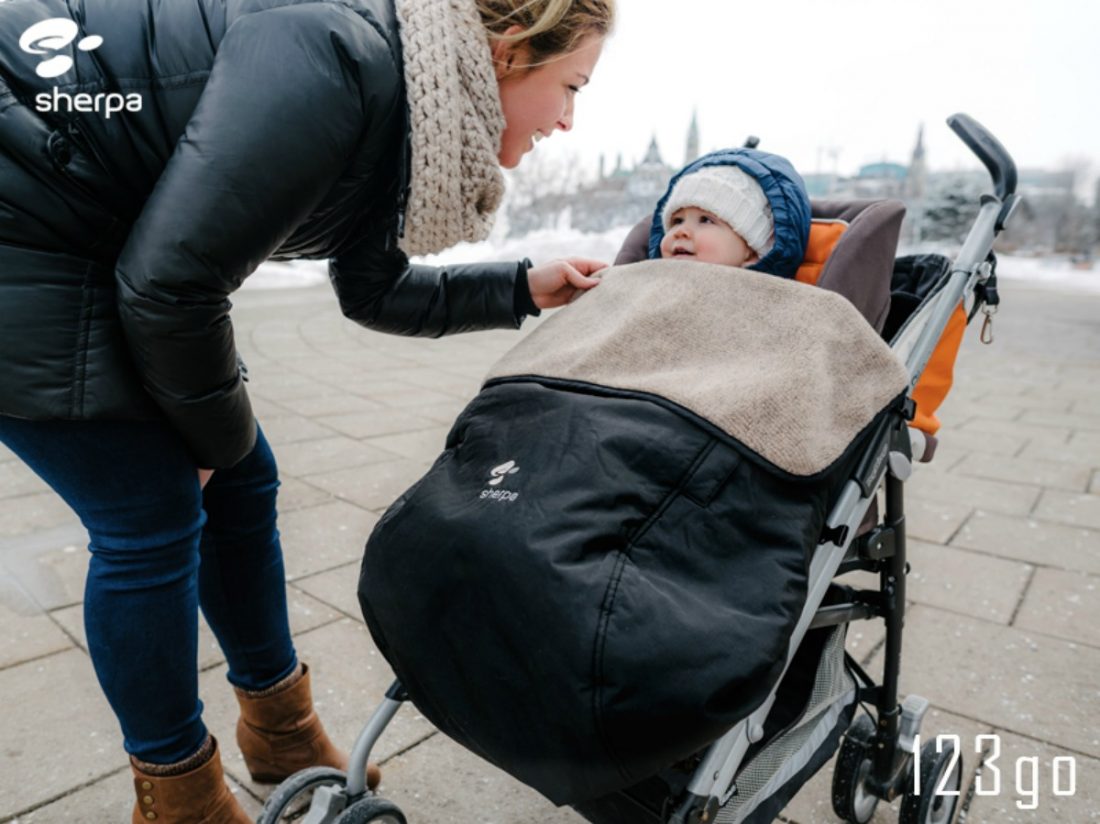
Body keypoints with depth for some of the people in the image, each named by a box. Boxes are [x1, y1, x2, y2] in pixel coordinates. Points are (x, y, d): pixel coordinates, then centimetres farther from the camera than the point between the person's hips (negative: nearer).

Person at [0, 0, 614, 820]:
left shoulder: (401, 103, 3)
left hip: (88, 246, 9)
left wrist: (524, 289, 7)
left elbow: (376, 292, 12)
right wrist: (221, 433, -9)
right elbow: (167, 283, -26)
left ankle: (280, 731, 27)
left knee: (241, 483, 8)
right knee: (151, 516, -6)